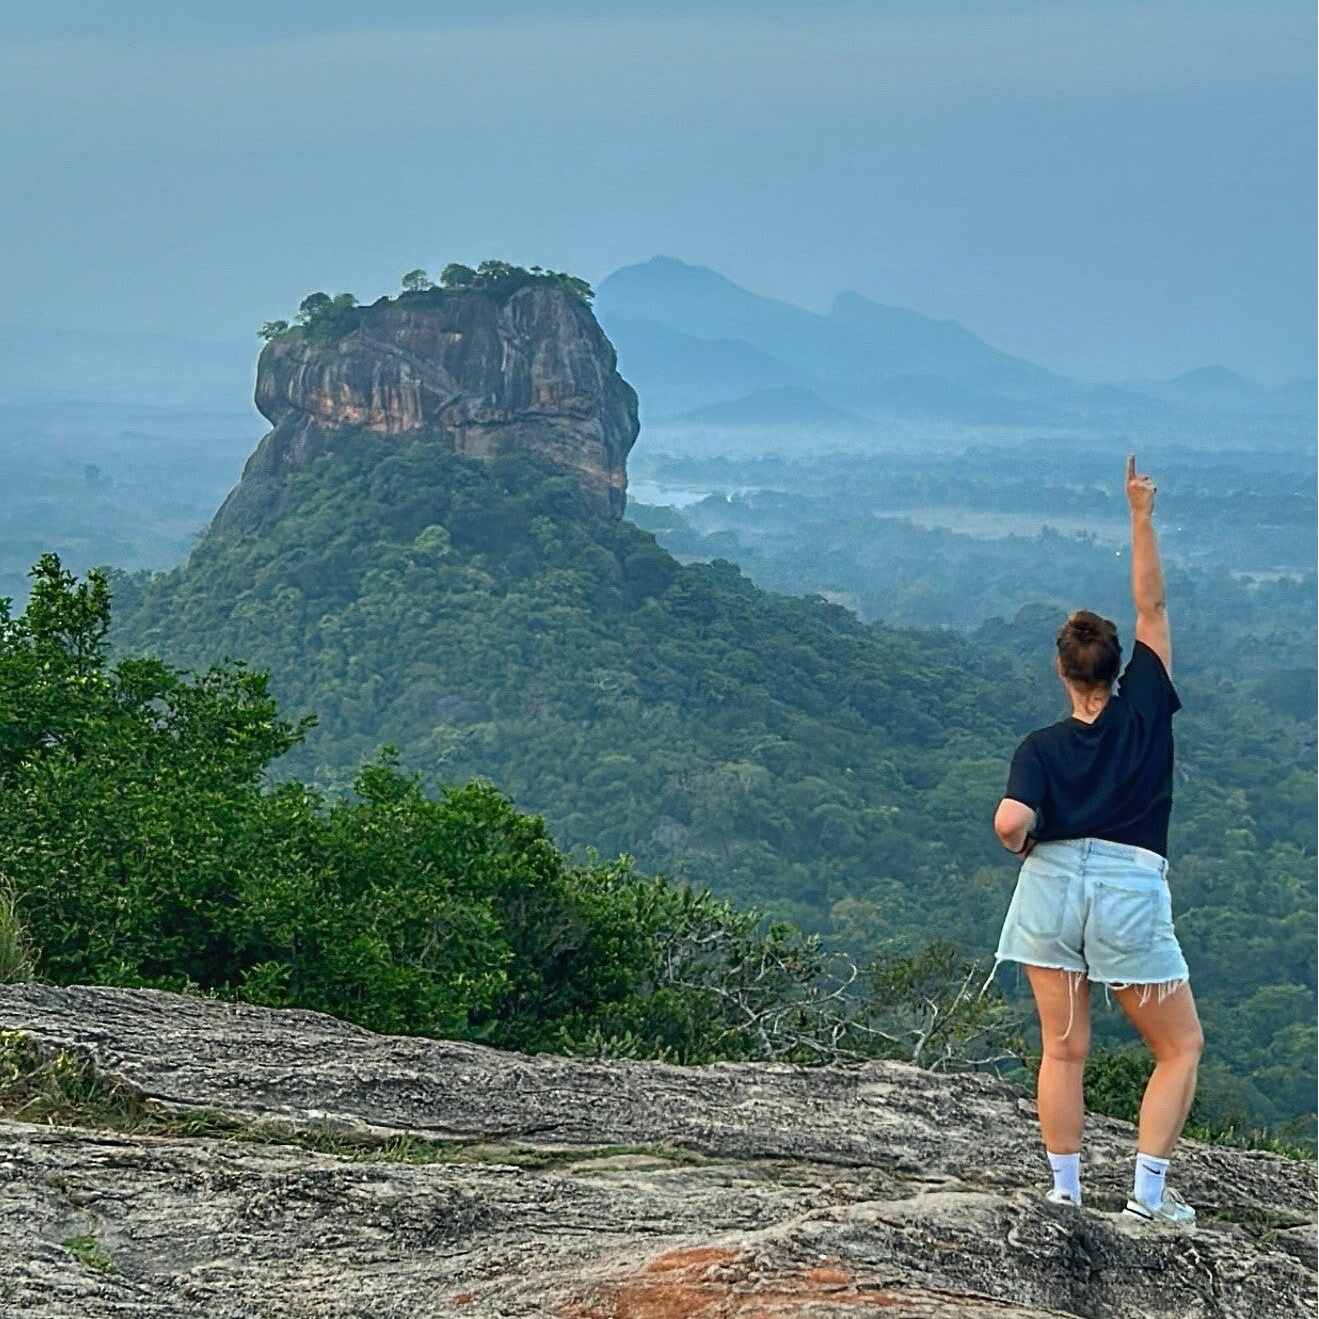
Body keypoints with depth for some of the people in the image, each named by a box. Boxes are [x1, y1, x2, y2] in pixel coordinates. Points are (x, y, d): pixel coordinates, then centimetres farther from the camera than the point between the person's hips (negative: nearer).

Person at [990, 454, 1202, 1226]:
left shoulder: (1044, 748, -2)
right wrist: (1142, 518, 7)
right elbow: (1153, 608, 6)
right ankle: (1149, 1190, 4)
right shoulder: (1146, 709, -1)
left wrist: (1023, 845, 5)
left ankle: (1066, 1191, 15)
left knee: (1063, 1050, 11)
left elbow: (1010, 823, -18)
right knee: (1182, 1048, 12)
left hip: (1053, 885, 2)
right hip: (1131, 893, -2)